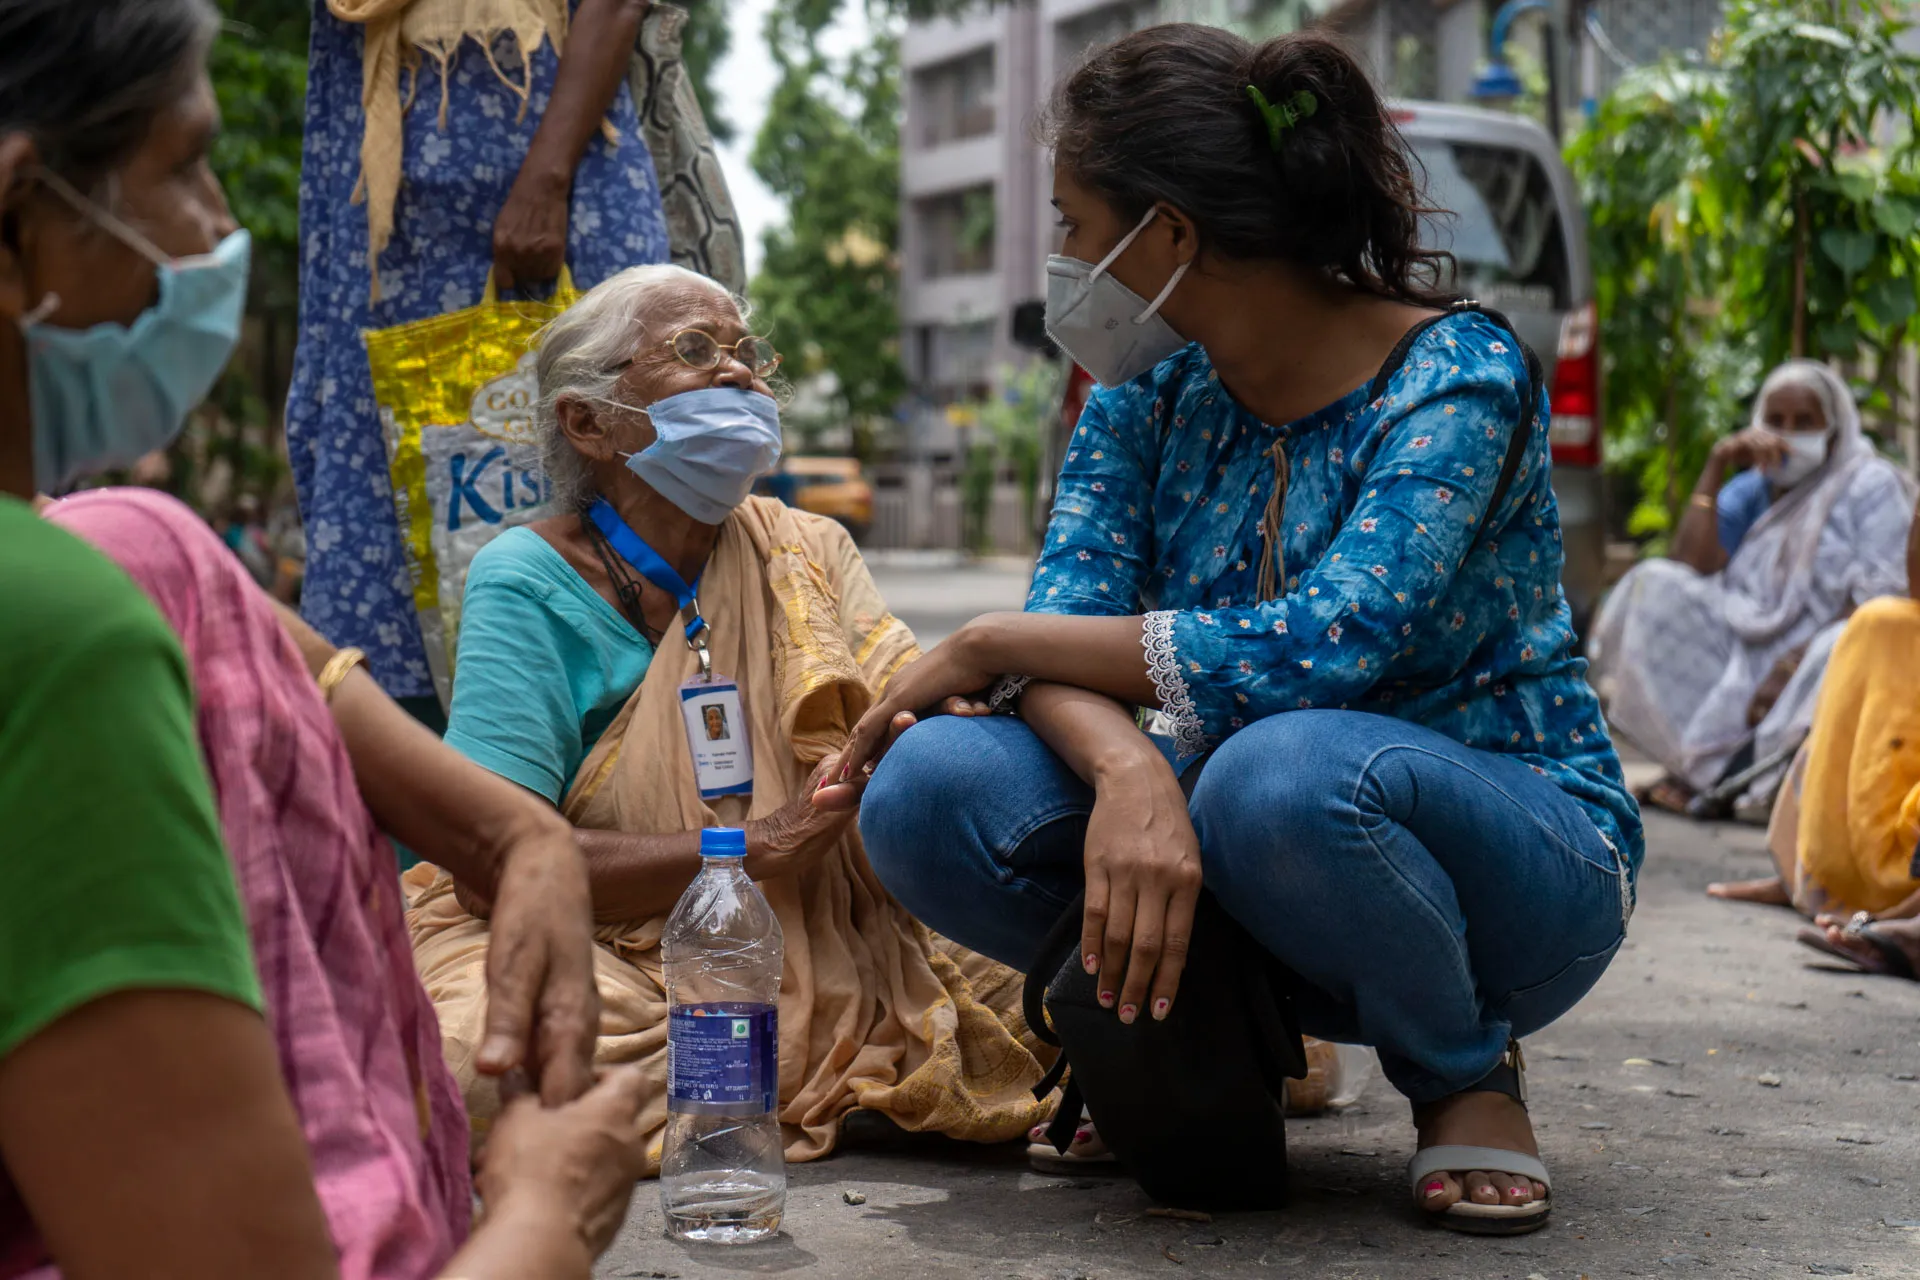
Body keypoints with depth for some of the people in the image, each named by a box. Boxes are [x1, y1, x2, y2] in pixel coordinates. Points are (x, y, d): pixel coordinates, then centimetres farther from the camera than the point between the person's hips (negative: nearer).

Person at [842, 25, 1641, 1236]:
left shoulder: (1457, 379, -18)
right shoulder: (1151, 386, 0)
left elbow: (1322, 648, -31)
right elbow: (1071, 621, -11)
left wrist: (992, 642, -24)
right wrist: (1125, 771, -35)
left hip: (1515, 856, -4)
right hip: (1212, 861, 5)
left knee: (1289, 766, -39)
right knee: (928, 790, -20)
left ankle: (1464, 1071, -8)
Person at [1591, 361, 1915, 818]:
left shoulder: (1871, 485, 2)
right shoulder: (1751, 490, 16)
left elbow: (1882, 600, -10)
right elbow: (1692, 565, -1)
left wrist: (1796, 662, -22)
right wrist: (1717, 465, -4)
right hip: (1743, 651, 5)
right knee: (1655, 587, -14)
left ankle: (1715, 772, -27)